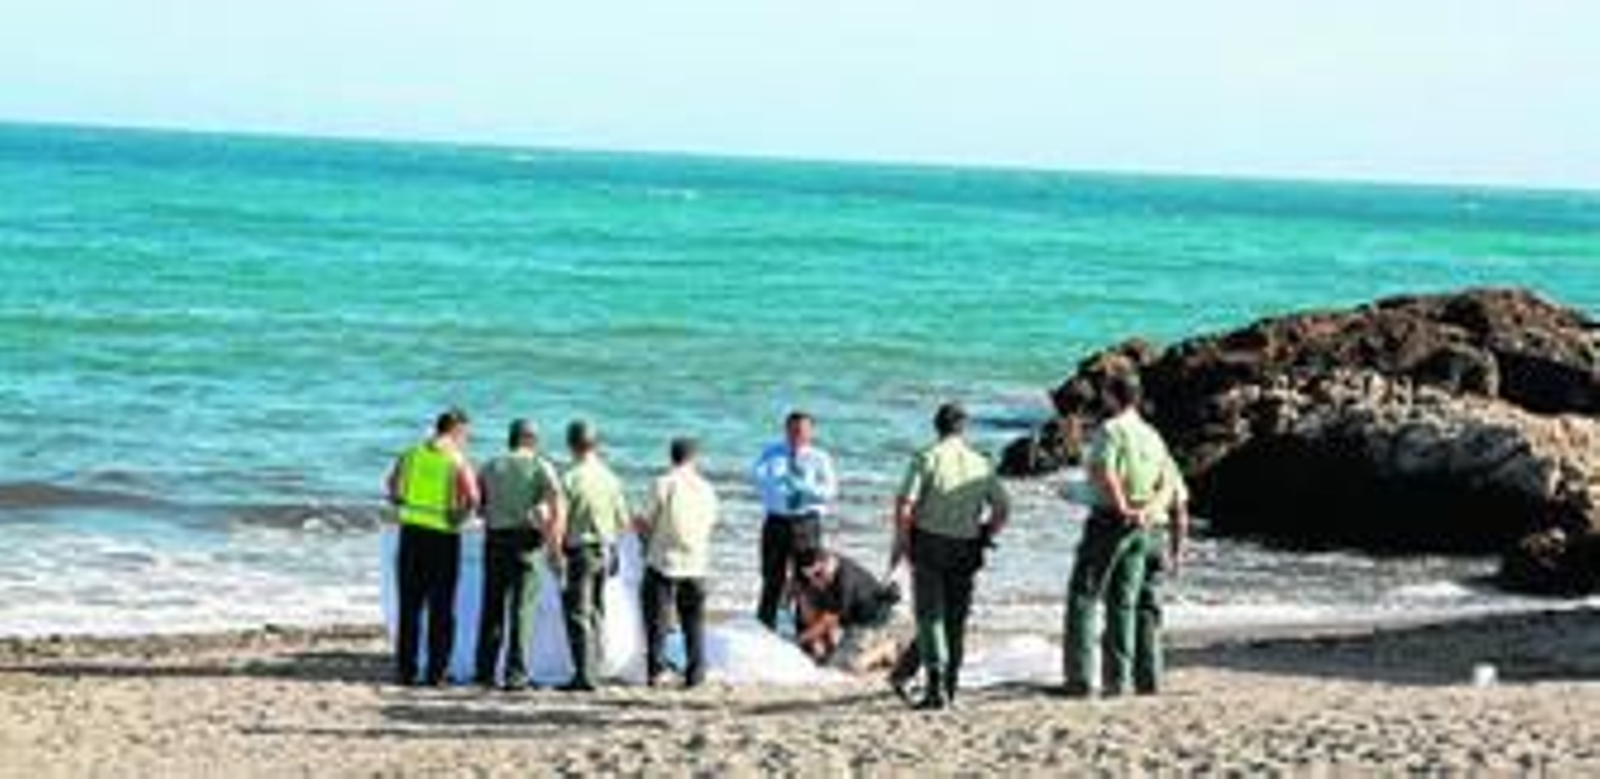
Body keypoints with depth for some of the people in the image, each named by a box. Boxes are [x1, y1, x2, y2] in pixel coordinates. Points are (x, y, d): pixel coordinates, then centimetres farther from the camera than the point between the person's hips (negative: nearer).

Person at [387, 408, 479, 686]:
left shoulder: (411, 455, 5)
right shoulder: (457, 462, -10)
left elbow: (393, 486, 17)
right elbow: (472, 501, -18)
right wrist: (456, 517, -1)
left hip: (411, 531, 4)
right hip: (443, 537, -4)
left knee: (409, 605, 11)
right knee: (441, 609, 4)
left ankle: (405, 670, 12)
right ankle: (435, 672, 3)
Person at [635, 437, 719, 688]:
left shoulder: (663, 484, -9)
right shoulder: (706, 489, 1)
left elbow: (647, 524, -6)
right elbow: (710, 523, 9)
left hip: (663, 562, -3)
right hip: (695, 564, 3)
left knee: (656, 619, 5)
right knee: (694, 621, 10)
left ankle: (655, 670, 1)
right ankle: (695, 673, 7)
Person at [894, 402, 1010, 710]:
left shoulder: (927, 459, -6)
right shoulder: (981, 465, 6)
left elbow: (905, 503, -15)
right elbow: (1002, 508, 9)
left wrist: (901, 540, -4)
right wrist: (984, 537, 20)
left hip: (929, 545, -4)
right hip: (965, 551, 4)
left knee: (930, 616, -4)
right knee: (956, 620, 15)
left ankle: (936, 682, -19)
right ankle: (950, 684, 22)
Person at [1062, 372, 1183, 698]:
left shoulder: (1110, 429, -12)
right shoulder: (1152, 435, 12)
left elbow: (1105, 474, -25)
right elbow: (1167, 479, 16)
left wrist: (1123, 508, -15)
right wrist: (1146, 509, 5)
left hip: (1108, 521, -7)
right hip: (1140, 528, 7)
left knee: (1082, 600, -2)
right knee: (1123, 604, 10)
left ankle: (1080, 677, -8)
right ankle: (1118, 679, 7)